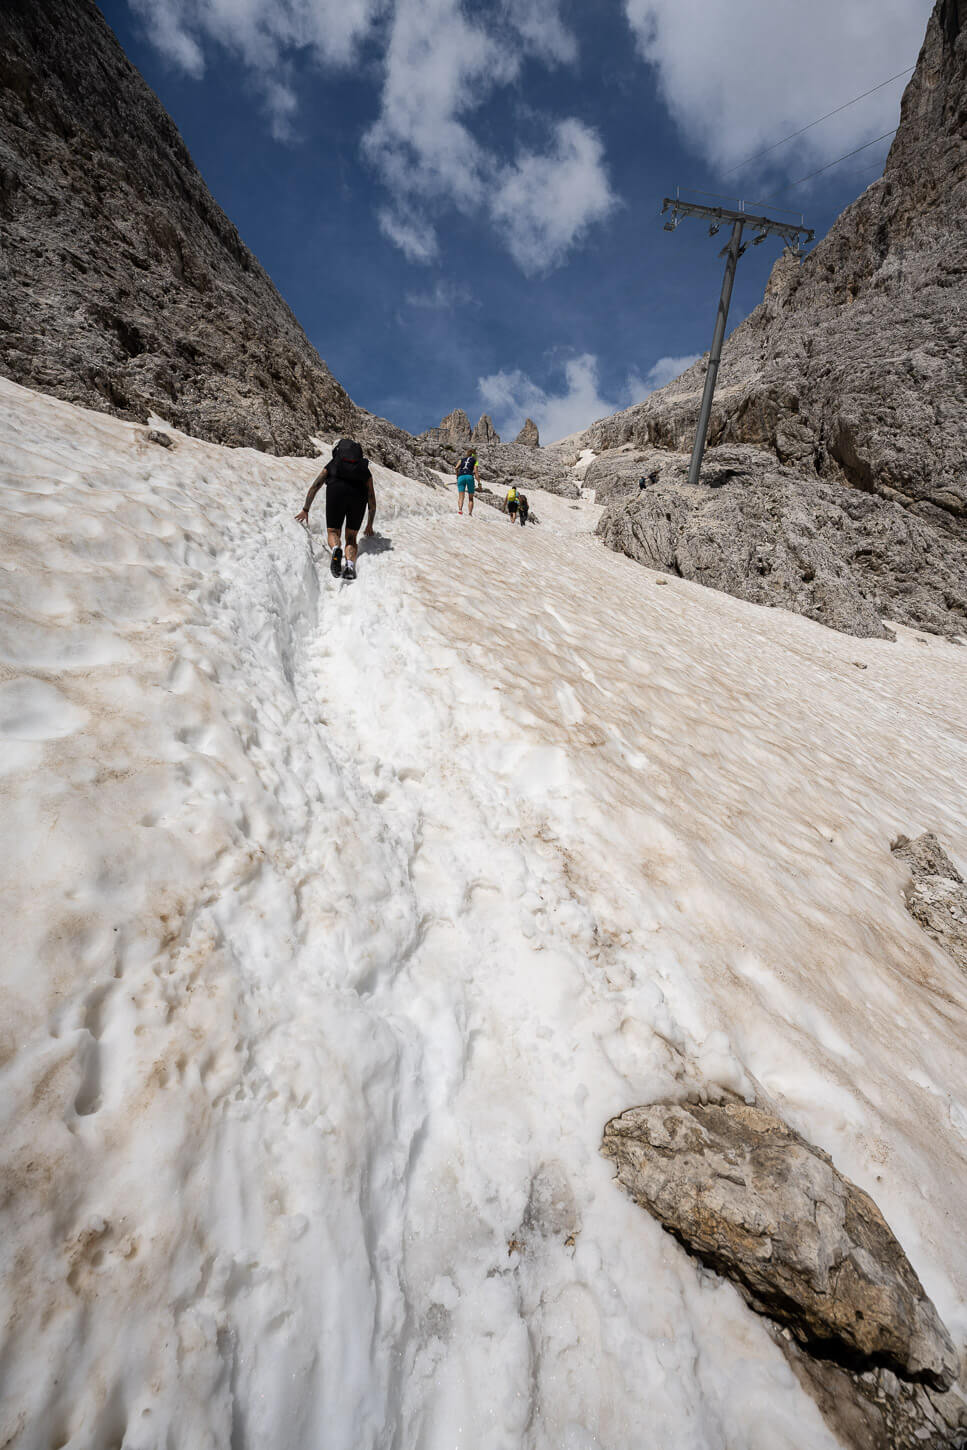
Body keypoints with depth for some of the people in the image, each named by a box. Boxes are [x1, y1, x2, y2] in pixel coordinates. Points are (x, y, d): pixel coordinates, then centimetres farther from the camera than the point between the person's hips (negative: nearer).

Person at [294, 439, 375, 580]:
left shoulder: (332, 464, 34)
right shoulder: (366, 470, 35)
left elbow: (314, 487, 29)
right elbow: (372, 503, 35)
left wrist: (305, 510, 34)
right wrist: (369, 525, 46)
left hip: (336, 490, -1)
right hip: (359, 494, 1)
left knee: (333, 532, 11)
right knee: (351, 537, 11)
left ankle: (336, 549, -25)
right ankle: (350, 564, -19)